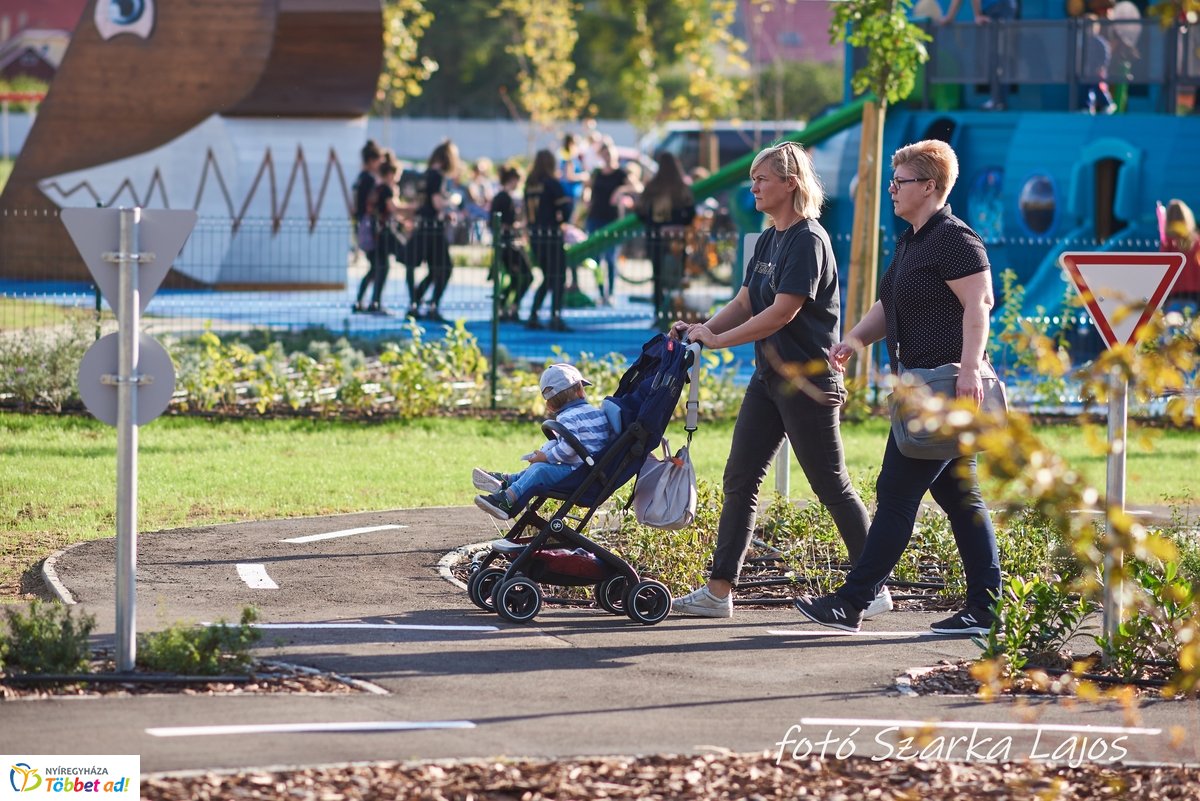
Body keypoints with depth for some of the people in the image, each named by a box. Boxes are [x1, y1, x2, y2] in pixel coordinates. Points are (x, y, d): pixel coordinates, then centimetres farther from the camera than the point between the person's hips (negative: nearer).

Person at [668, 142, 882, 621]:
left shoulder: (809, 240, -16)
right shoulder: (769, 240, 13)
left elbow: (782, 312, -21)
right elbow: (745, 304, 14)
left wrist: (717, 340, -16)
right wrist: (701, 330, -2)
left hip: (809, 380, -9)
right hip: (770, 376, 9)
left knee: (831, 487, -1)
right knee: (739, 481, 4)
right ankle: (719, 590, 5)